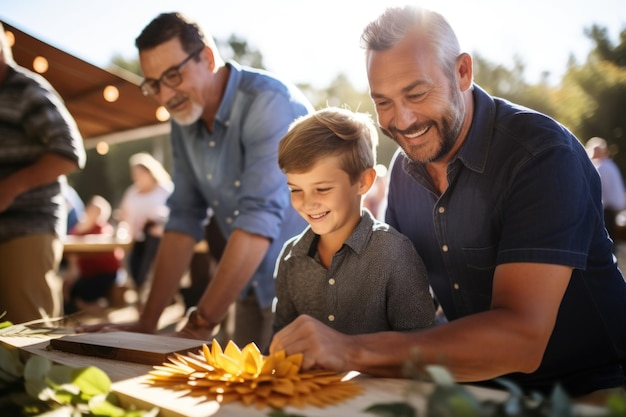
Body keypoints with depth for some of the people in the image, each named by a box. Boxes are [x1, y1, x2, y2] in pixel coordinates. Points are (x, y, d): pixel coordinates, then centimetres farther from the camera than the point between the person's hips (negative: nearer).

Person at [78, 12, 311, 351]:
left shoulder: (271, 103, -21)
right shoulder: (184, 120, 3)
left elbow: (259, 218, -28)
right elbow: (184, 218, 3)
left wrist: (200, 324, -27)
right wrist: (147, 323, -1)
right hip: (255, 291, 6)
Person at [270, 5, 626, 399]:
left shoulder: (543, 154, -21)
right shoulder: (404, 170, 1)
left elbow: (520, 338, -30)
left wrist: (354, 351, -37)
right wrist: (318, 351, -15)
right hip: (479, 383, 5)